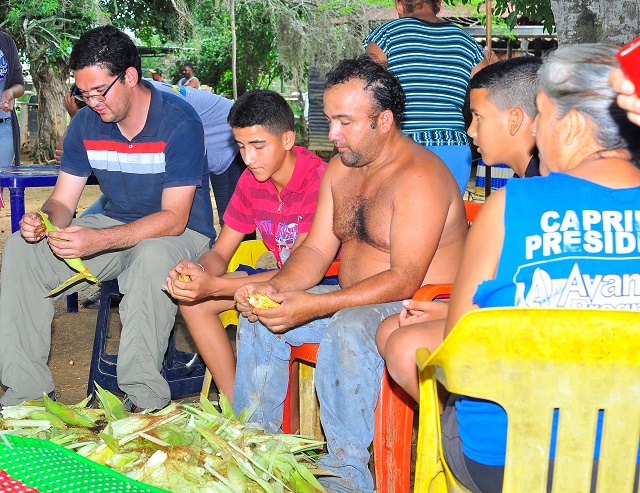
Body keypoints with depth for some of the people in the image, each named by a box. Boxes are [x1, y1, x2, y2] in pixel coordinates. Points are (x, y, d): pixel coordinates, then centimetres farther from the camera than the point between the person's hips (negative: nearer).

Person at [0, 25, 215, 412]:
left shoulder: (179, 121, -20)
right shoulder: (86, 123, -1)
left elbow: (174, 218, -25)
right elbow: (63, 201, 1)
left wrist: (99, 240, -37)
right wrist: (44, 220, -25)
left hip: (181, 234, -6)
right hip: (116, 227, 6)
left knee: (152, 257, -41)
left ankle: (145, 400, -28)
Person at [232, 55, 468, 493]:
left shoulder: (419, 177, -21)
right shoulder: (341, 168, 6)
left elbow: (405, 280, -27)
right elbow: (317, 249, 6)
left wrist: (315, 305, -33)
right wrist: (275, 288, -15)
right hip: (351, 303, 9)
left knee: (349, 328, -37)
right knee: (258, 318, -1)